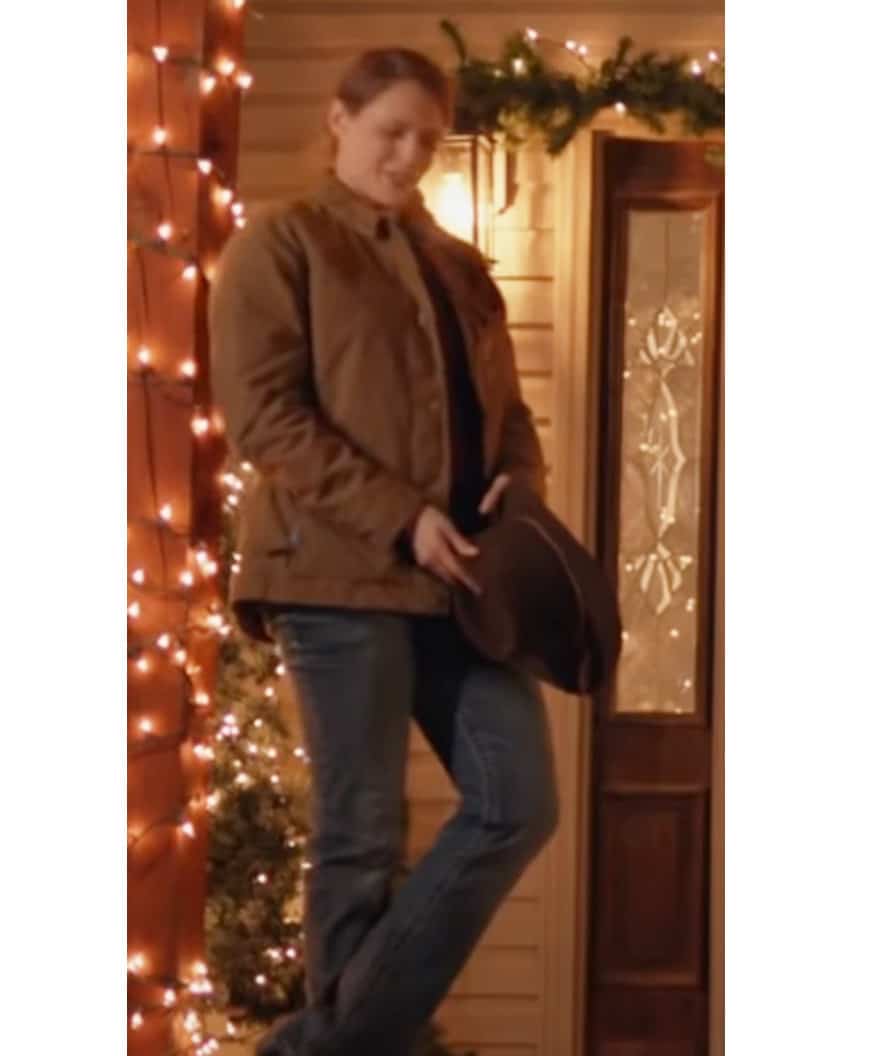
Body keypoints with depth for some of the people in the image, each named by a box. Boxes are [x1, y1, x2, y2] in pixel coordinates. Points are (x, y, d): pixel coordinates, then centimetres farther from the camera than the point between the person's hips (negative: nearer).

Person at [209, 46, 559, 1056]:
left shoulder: (460, 267, 21)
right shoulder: (280, 243, 2)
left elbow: (505, 409, 25)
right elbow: (260, 412, -9)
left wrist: (519, 489, 0)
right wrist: (400, 519, -16)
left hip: (458, 576, 6)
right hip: (343, 569, -6)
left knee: (519, 803, -1)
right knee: (362, 831, -3)